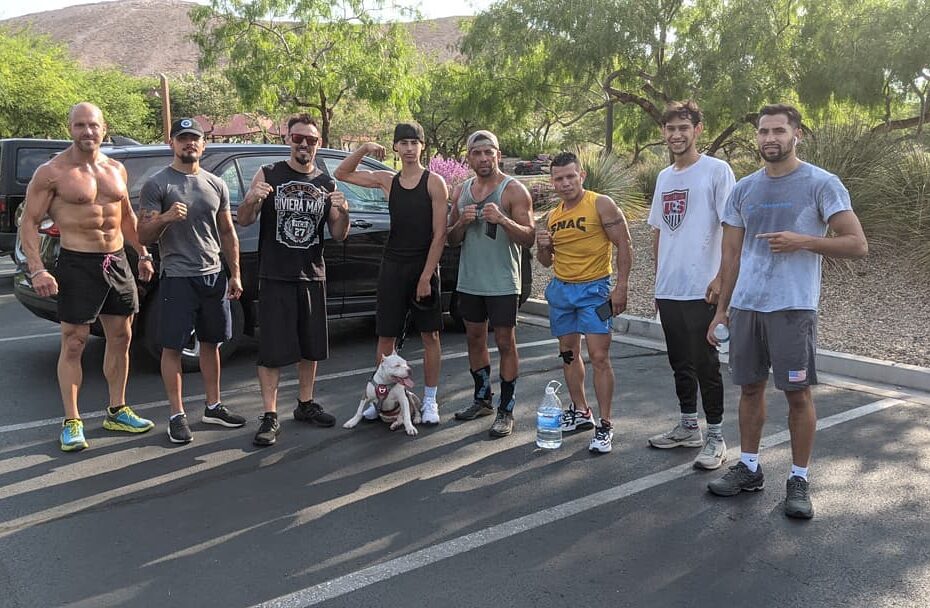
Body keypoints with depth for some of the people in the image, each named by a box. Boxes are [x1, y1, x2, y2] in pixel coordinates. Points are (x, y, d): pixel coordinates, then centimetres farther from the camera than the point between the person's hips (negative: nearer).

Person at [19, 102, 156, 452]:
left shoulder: (116, 169, 10)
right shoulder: (52, 172, -7)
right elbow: (29, 222, -8)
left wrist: (142, 254, 18)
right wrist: (36, 269, -18)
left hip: (117, 262, 6)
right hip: (78, 264, -6)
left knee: (120, 338, 11)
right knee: (73, 344, -1)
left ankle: (117, 412, 24)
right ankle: (72, 422, 9)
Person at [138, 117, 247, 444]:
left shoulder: (216, 185, 11)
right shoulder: (157, 184, -3)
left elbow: (227, 233, 15)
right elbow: (143, 235, -6)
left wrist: (235, 274, 10)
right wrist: (165, 218, -26)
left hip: (213, 276, 5)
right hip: (177, 278, -5)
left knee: (211, 343, 12)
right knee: (173, 347, 0)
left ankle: (213, 407, 24)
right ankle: (177, 415, 10)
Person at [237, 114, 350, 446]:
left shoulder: (327, 184, 8)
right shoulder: (268, 174, 0)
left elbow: (339, 235, 8)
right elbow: (244, 220, -2)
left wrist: (343, 212, -14)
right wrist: (252, 200, -24)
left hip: (312, 276, 4)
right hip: (275, 277, -4)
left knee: (311, 345, 12)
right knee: (271, 349, -3)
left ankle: (305, 404, 27)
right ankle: (270, 416, 5)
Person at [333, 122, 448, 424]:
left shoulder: (435, 182, -5)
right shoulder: (387, 181, 7)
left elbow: (439, 234, -10)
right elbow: (342, 174, 12)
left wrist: (425, 277, -14)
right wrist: (364, 148, -4)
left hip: (424, 266, -3)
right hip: (392, 266, 3)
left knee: (429, 335, 4)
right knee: (386, 336, 7)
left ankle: (430, 401, 15)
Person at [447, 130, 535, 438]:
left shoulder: (514, 190, -7)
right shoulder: (461, 191, 9)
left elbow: (529, 238, -12)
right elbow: (452, 239, 12)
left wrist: (502, 219, -28)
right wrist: (462, 222, -9)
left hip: (502, 283, -6)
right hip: (469, 281, 6)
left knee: (505, 343, -1)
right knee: (475, 339, 15)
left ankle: (506, 411, 7)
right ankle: (482, 399, 30)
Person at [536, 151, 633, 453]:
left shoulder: (601, 205, -8)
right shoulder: (553, 216, 10)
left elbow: (624, 246, -10)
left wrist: (621, 287, -17)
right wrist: (542, 246, -4)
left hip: (593, 289, -6)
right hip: (560, 289, 7)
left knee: (599, 357, -10)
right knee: (568, 353, 13)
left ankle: (605, 426, -2)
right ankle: (580, 411, 28)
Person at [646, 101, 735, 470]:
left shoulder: (716, 171, -6)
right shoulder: (664, 177, 14)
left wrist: (721, 278, -18)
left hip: (701, 290, -7)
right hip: (668, 290, 7)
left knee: (705, 364, -1)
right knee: (680, 363, 16)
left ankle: (715, 437, 11)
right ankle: (688, 427, 29)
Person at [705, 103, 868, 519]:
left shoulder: (822, 184, -3)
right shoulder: (743, 189, 11)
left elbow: (857, 244, -6)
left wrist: (803, 241, -19)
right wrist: (721, 311, 11)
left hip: (792, 308, -4)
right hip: (744, 306, 5)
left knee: (797, 393, 2)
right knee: (750, 387, 11)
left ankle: (799, 479, 15)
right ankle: (749, 469, 24)